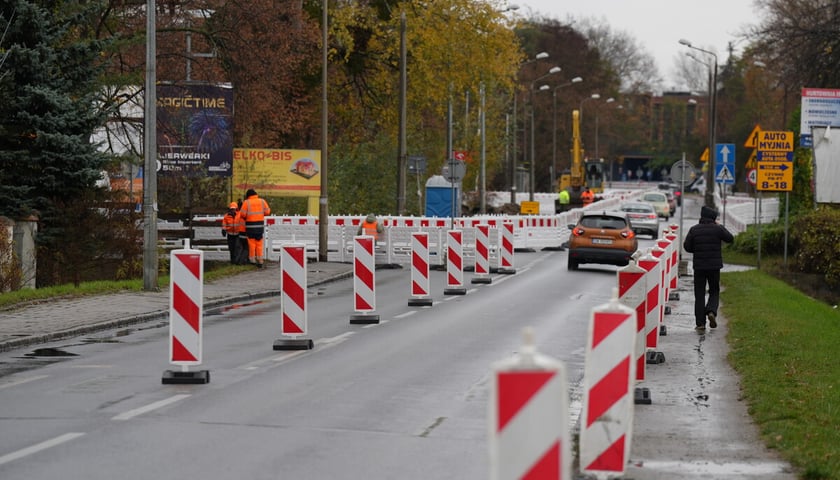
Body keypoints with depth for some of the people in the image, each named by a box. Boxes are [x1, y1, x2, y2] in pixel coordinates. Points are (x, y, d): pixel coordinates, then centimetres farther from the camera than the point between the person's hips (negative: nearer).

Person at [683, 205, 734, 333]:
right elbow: (730, 239, 8)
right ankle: (711, 311, -12)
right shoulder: (717, 229, -6)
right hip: (715, 265, -1)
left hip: (699, 266, 1)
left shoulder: (694, 230, -2)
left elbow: (687, 247, -2)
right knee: (714, 292, 16)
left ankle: (700, 324, 1)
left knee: (699, 294, 6)